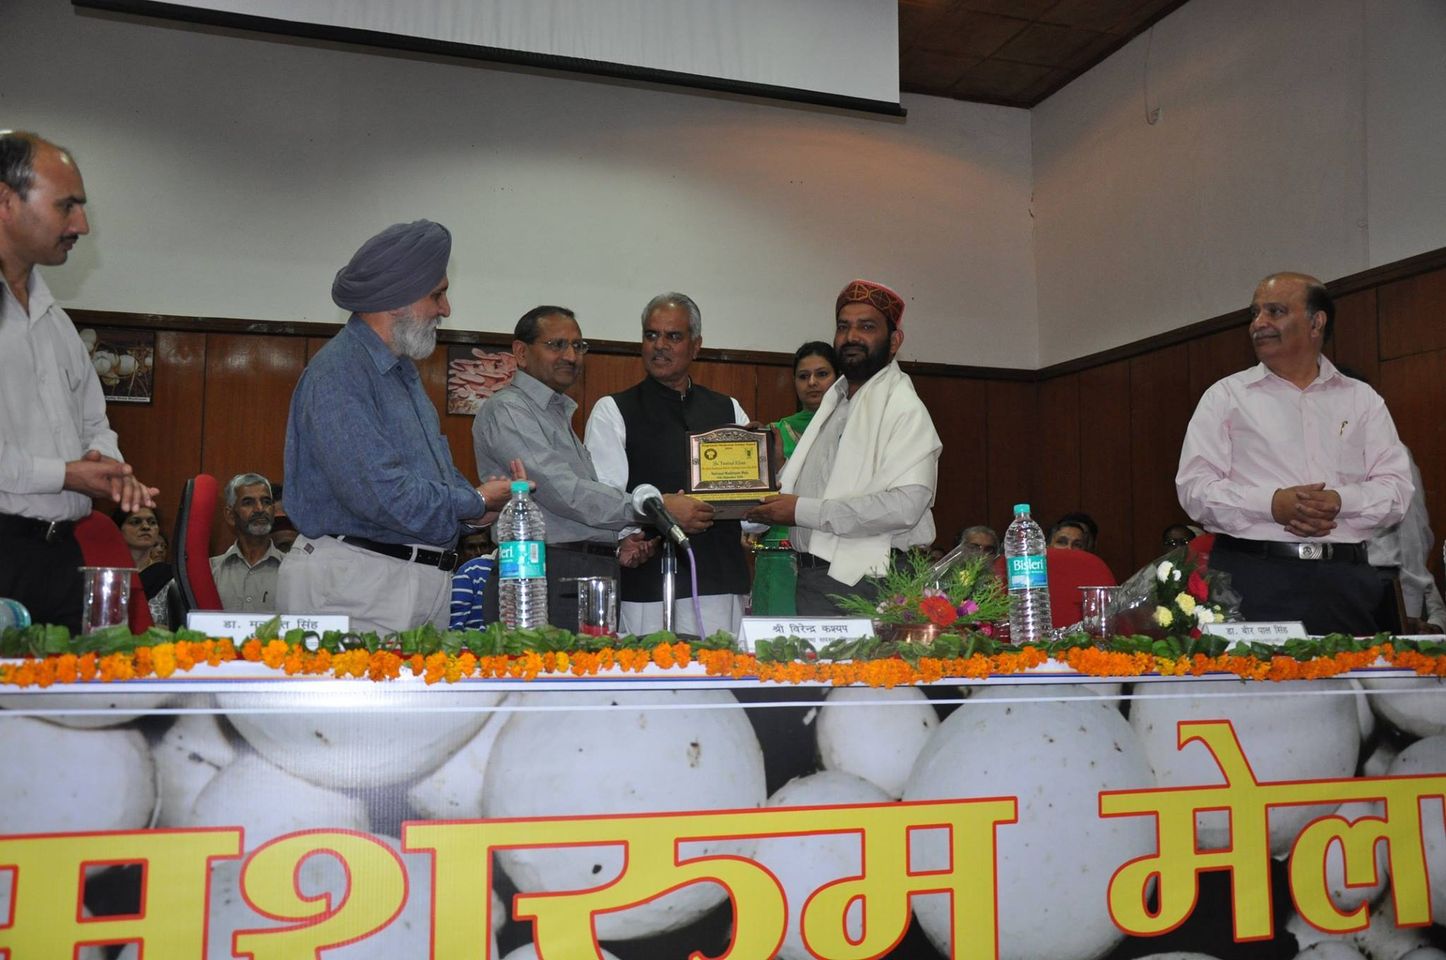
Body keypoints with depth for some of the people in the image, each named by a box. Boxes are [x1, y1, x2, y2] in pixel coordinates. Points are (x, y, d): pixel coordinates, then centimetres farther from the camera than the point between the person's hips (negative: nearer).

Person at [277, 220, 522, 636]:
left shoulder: (403, 371, 18)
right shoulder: (337, 372, -14)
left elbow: (438, 466, 26)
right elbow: (379, 493, -24)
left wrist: (477, 501, 3)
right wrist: (475, 504, -9)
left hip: (424, 580, 9)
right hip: (356, 582, -9)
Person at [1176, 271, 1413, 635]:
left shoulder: (1362, 400, 15)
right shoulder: (1225, 397, 8)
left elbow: (1396, 489, 7)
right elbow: (1194, 488, -1)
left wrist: (1340, 502, -13)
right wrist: (1271, 504, -15)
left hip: (1344, 581, 2)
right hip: (1252, 577, -2)